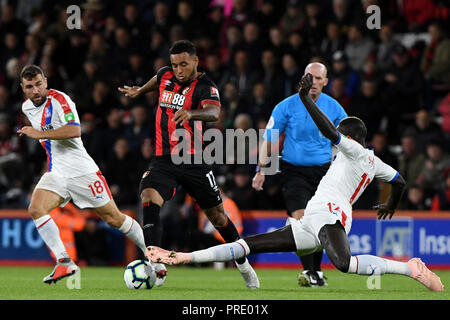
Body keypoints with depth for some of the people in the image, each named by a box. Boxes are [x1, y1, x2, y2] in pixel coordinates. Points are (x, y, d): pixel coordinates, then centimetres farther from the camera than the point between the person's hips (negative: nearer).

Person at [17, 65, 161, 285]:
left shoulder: (59, 99, -15)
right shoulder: (27, 107, 9)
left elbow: (75, 130, -29)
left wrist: (39, 134, -28)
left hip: (81, 171, -6)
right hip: (56, 173, 6)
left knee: (113, 218, -1)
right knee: (35, 209, -19)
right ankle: (64, 263, -17)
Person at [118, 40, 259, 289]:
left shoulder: (204, 86, -11)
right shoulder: (165, 75, 6)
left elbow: (213, 112, -32)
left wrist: (191, 113, -52)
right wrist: (140, 90, 47)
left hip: (194, 162, -3)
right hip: (163, 161, 3)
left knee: (218, 217, 7)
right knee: (149, 201, -24)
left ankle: (243, 264, 31)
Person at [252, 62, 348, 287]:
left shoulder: (334, 108, 2)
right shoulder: (287, 106, -4)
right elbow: (269, 138, 1)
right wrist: (261, 169, -5)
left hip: (323, 171, 2)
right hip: (294, 170, -2)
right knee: (300, 218, -18)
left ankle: (316, 271, 19)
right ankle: (308, 271, -19)